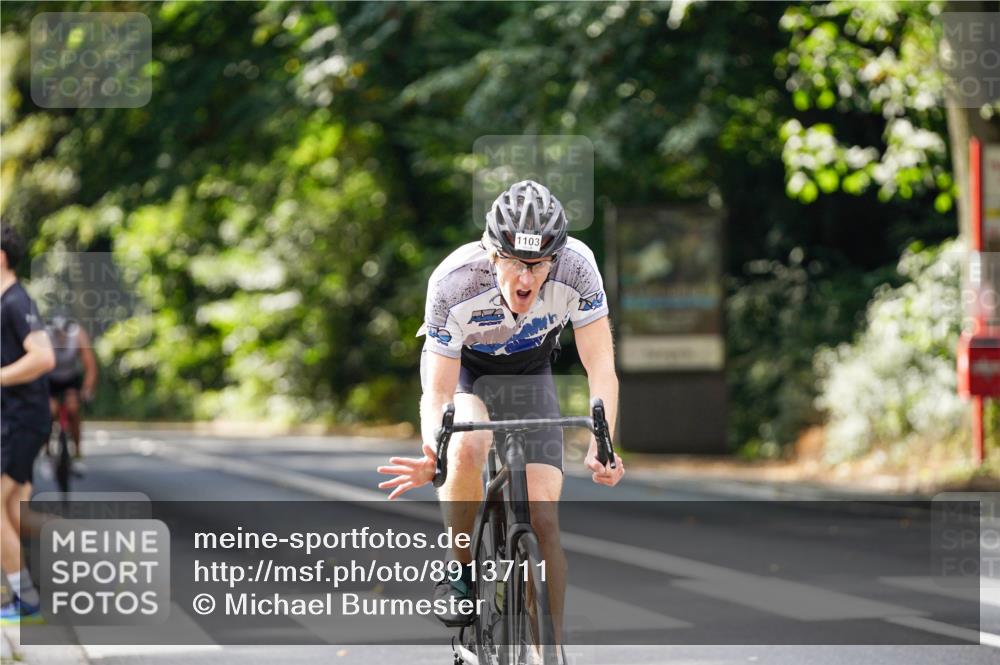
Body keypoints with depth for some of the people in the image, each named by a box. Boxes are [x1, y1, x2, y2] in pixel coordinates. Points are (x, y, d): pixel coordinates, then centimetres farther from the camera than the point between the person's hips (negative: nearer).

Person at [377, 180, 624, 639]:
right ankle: (462, 571, -10)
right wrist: (432, 456, -51)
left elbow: (601, 368, -28)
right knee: (465, 451, -35)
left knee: (543, 519, -10)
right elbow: (437, 394, -31)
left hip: (528, 373, 2)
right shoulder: (454, 282, -36)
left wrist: (601, 448, -45)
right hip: (459, 367, -2)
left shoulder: (576, 266, -33)